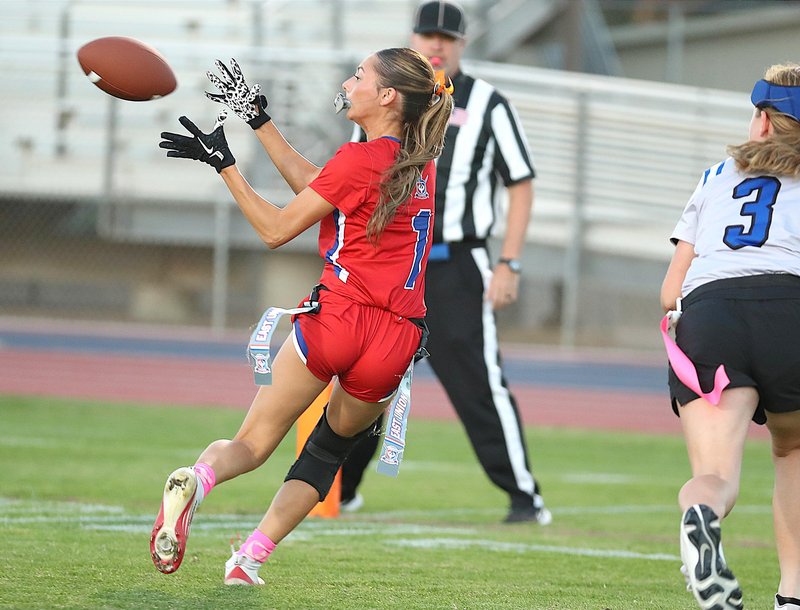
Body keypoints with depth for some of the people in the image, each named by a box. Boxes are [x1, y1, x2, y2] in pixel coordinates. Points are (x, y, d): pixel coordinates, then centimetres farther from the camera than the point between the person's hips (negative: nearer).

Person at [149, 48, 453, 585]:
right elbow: (313, 183, 20)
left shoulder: (360, 160, -7)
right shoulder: (421, 164, 14)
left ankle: (197, 479, -27)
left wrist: (224, 163, 4)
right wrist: (259, 119, 24)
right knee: (332, 446, 26)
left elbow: (276, 229, -3)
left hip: (339, 315, -5)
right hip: (395, 341, 5)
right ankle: (251, 558, 14)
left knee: (254, 443, 5)